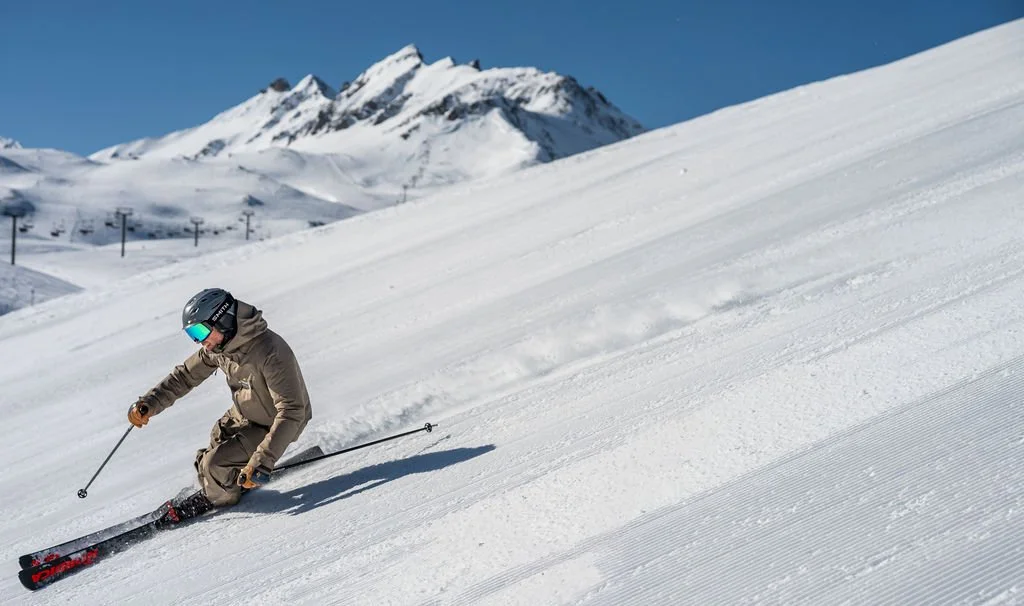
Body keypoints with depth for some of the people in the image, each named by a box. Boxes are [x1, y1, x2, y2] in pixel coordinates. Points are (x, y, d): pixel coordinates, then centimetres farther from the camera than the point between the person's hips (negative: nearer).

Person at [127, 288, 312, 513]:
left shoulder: (271, 353, -36)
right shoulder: (217, 346, -11)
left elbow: (291, 412, -37)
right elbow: (185, 375, 3)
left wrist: (263, 461, -43)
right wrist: (149, 403, -11)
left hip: (274, 425, -7)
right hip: (242, 415, 8)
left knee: (215, 464, -15)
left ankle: (220, 497, 17)